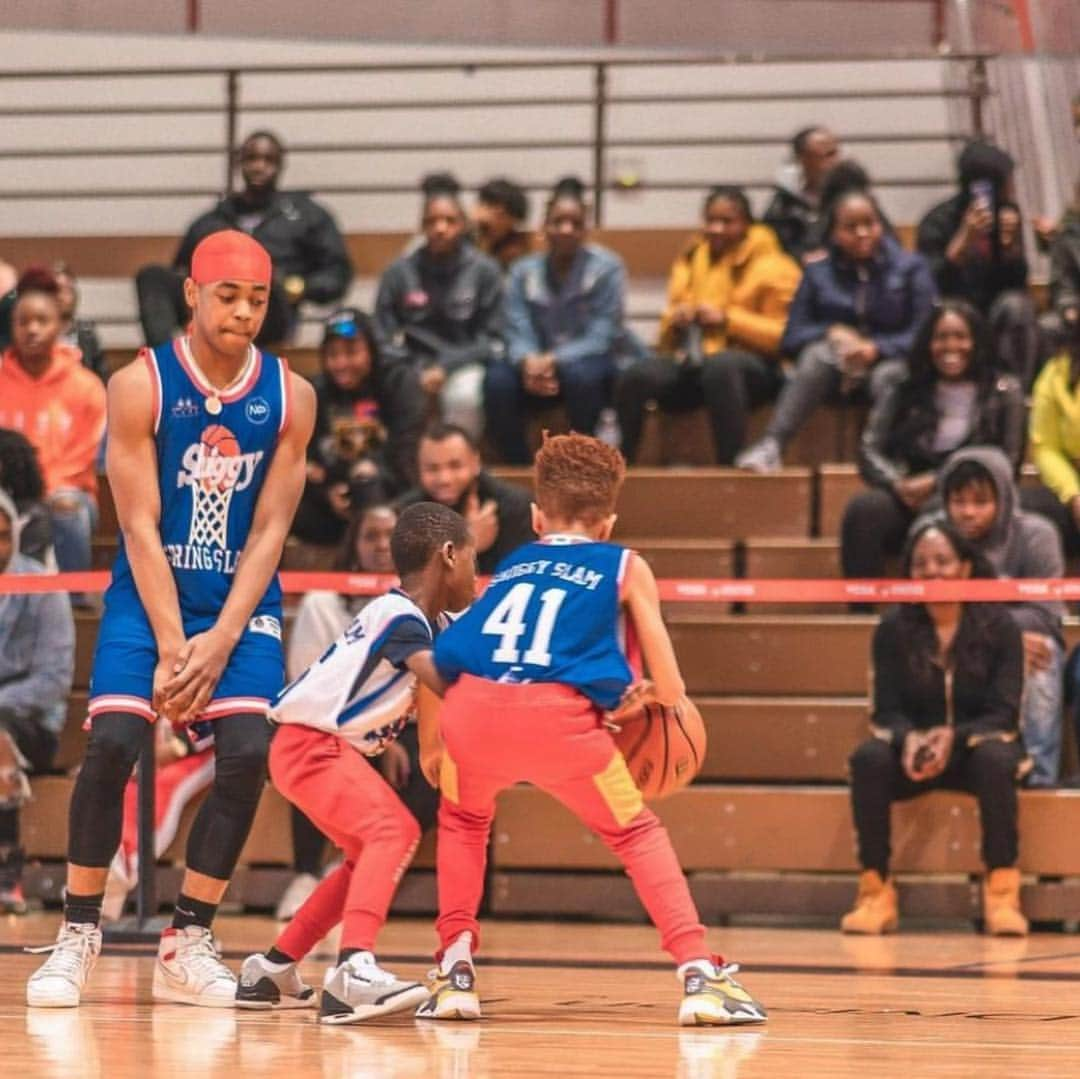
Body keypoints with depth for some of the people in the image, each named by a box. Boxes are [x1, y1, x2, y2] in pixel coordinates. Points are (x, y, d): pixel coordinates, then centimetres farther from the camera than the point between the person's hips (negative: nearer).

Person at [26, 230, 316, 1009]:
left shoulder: (290, 398, -2)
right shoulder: (140, 386, -9)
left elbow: (269, 529, -3)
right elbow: (140, 525, -11)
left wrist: (222, 638, -14)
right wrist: (172, 646, -17)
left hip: (243, 600, 2)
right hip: (149, 594, -2)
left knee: (248, 753, -15)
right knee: (111, 745, -17)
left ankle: (189, 943, -2)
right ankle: (79, 934, -2)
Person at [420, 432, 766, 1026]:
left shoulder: (510, 566, 32)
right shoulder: (626, 567, 24)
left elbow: (443, 662, 26)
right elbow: (671, 690, 17)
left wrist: (429, 743, 40)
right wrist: (652, 696, 39)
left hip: (471, 708, 2)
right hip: (557, 712, -2)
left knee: (462, 819, 32)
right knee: (637, 833, 19)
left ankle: (455, 971, 21)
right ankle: (699, 973, 5)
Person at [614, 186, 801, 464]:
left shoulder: (771, 267, 5)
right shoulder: (690, 261, 21)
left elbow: (781, 336, -5)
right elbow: (667, 338, 24)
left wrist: (727, 319, -14)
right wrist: (674, 322, -1)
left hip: (753, 365, -4)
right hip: (691, 360, 4)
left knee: (719, 366, -42)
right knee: (635, 376, -27)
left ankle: (731, 465, -41)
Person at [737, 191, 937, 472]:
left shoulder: (911, 268, 6)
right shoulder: (818, 274, 11)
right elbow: (792, 337, 6)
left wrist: (875, 348, -19)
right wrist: (833, 333, -13)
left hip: (889, 361, -1)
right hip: (837, 369, 1)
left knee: (888, 376, -35)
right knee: (818, 353, -32)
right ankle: (770, 446, -44)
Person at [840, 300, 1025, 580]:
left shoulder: (1004, 393, 12)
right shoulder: (901, 394, 19)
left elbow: (1007, 463, 1)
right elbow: (870, 452, 8)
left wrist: (937, 482, -10)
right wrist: (898, 485, -15)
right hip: (910, 502, 3)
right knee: (863, 509, -31)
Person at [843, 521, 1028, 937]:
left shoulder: (999, 627, -5)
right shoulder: (893, 630, -1)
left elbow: (1003, 712, -10)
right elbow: (888, 710, -3)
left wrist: (952, 737, -29)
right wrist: (910, 740, -28)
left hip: (976, 745, -1)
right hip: (914, 749, 1)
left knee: (995, 758, -37)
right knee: (869, 758, -31)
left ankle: (1002, 894, -34)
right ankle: (875, 891, -28)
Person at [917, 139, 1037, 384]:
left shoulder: (1007, 213, 1)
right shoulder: (938, 223, -11)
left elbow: (1017, 281, 0)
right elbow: (932, 285, -23)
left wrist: (1010, 243, -19)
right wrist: (964, 238, -31)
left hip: (994, 315, 4)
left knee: (1015, 304, -28)